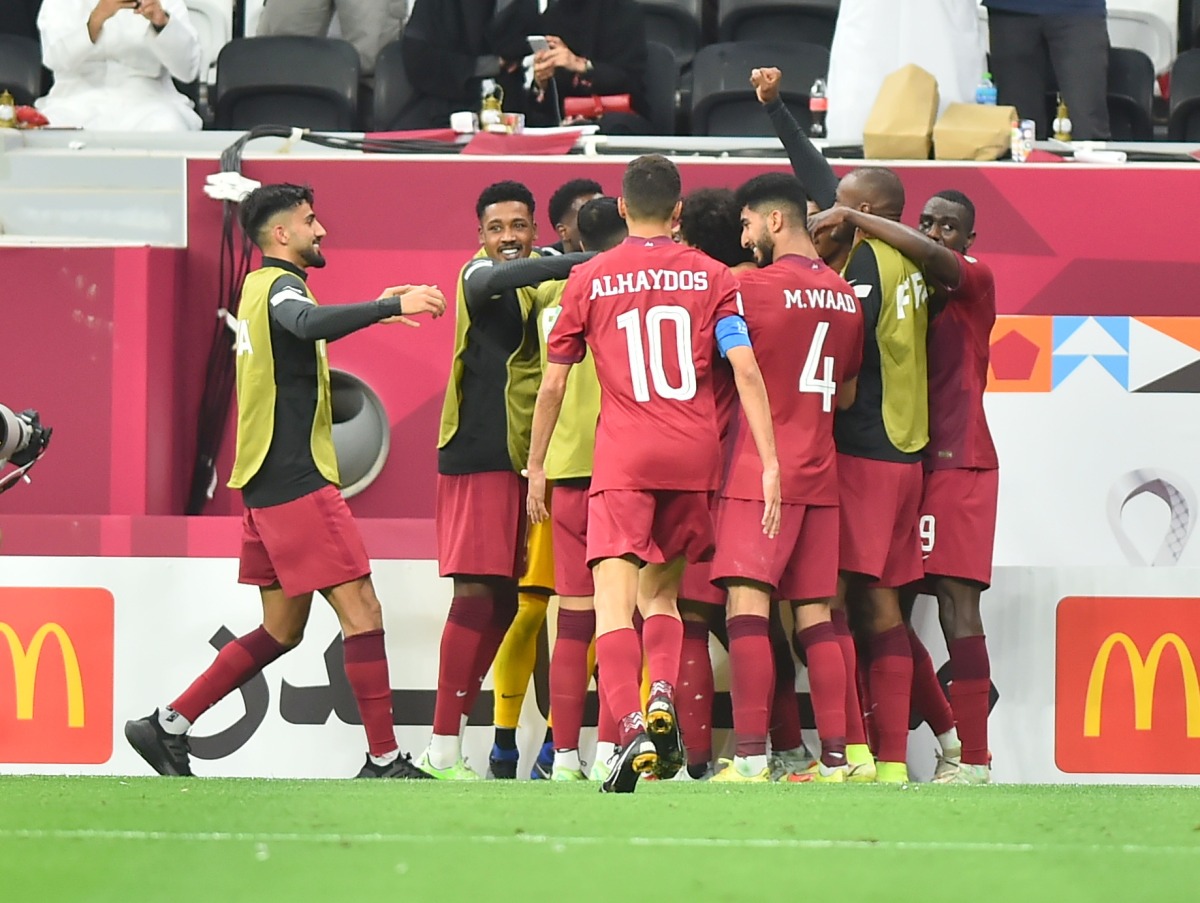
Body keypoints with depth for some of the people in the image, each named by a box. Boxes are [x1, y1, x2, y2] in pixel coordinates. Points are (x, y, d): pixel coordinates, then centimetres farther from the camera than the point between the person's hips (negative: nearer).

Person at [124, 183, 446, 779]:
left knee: (282, 630, 14)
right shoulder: (278, 284, -10)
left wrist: (374, 311, 34)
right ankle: (383, 761, -12)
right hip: (297, 482, -10)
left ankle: (165, 727, 13)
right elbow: (309, 323, -34)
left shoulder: (260, 286, 19)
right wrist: (392, 306, -38)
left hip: (268, 484, 10)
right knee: (362, 614, -10)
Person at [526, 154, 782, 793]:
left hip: (622, 460, -3)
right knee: (661, 589, 20)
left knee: (613, 602, -9)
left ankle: (634, 730, -29)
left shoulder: (589, 280, 5)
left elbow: (552, 386, 7)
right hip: (694, 459, 3)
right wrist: (770, 462, -5)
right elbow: (746, 371, -3)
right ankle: (662, 697, -6)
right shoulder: (710, 277, 7)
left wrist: (536, 466, 17)